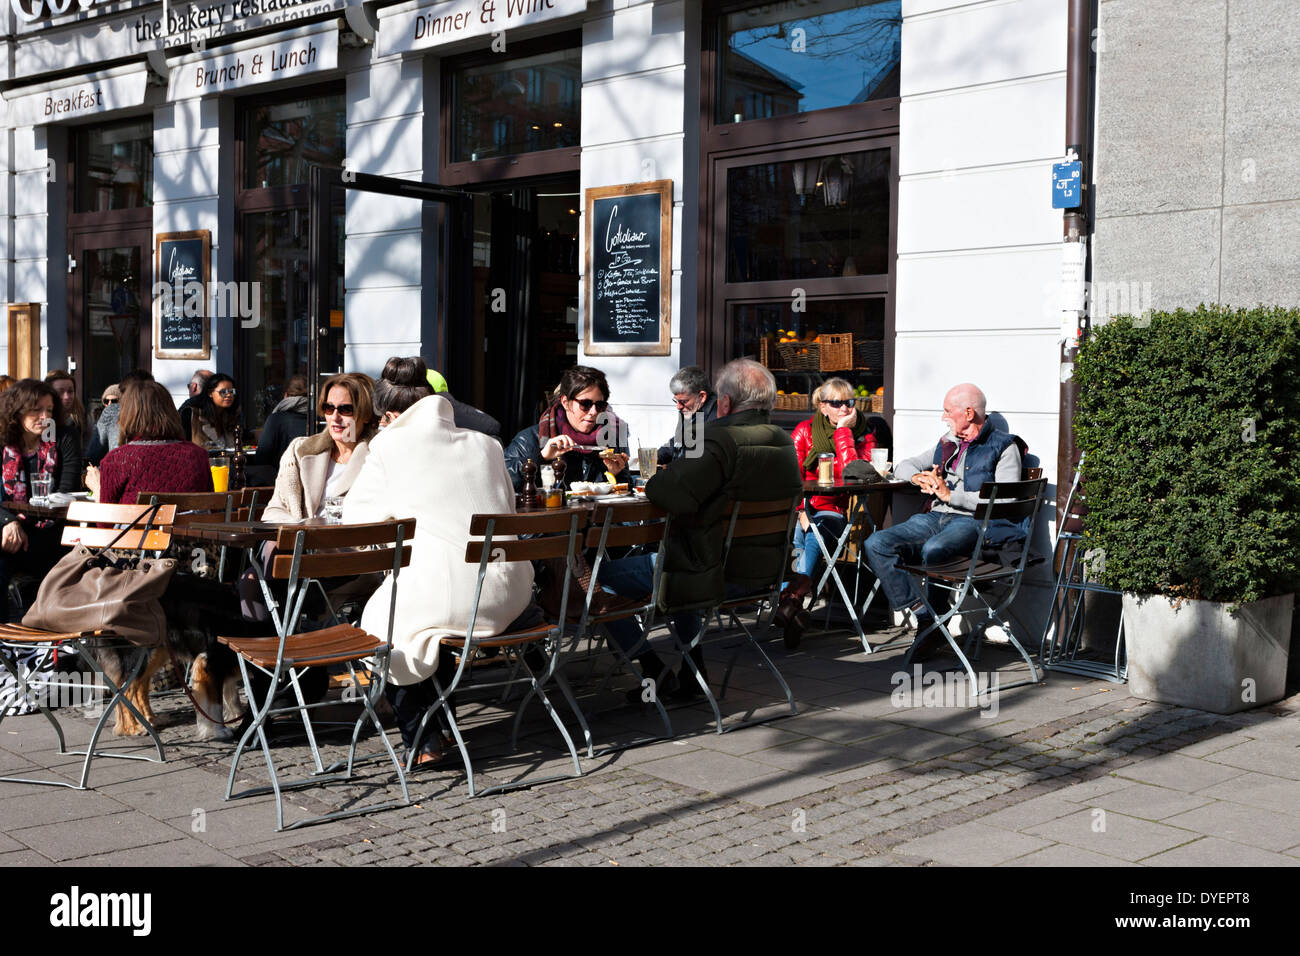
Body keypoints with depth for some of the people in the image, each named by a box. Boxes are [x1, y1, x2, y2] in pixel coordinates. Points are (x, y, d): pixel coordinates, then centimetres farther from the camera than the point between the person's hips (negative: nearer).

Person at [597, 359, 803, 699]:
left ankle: (657, 672, 7)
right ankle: (692, 671, 36)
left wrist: (655, 480, -7)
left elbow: (673, 496, -32)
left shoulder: (719, 441, -23)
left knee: (602, 575, 4)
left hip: (714, 573, -9)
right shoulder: (784, 443, 3)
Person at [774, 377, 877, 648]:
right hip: (801, 509, 1)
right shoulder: (805, 430, 8)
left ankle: (792, 599, -56)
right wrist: (801, 513, -17)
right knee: (791, 538, -34)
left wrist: (843, 430, -10)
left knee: (816, 533, -37)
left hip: (834, 514, -1)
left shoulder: (864, 436, 7)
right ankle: (793, 614, -48)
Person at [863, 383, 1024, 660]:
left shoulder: (1004, 447, 4)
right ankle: (924, 616, -20)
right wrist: (919, 478, 7)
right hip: (934, 517, 7)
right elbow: (902, 466, 32)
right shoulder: (946, 444, 25)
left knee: (934, 549, -39)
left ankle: (932, 626, -20)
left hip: (973, 522, -7)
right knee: (876, 544, -18)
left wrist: (949, 494, -10)